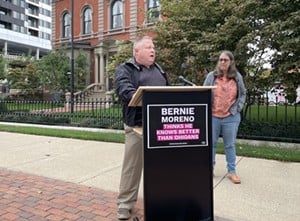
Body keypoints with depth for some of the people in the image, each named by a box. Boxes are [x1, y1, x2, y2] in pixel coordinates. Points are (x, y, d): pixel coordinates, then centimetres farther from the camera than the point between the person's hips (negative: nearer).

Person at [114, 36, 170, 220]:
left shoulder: (159, 70, 21)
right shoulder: (125, 69, 1)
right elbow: (124, 90, -18)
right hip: (138, 125, -5)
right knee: (132, 165, 1)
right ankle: (125, 203, 17)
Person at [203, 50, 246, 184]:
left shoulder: (237, 77, 4)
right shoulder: (211, 76, 0)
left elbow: (243, 94, 13)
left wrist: (238, 107, 0)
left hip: (231, 117, 0)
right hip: (213, 116, 0)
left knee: (230, 145, 8)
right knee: (211, 143, 11)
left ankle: (231, 171, 19)